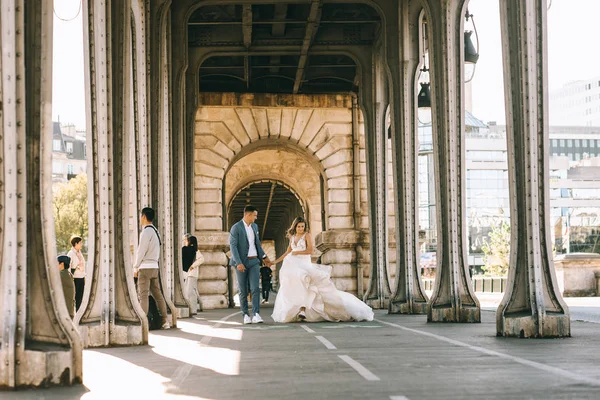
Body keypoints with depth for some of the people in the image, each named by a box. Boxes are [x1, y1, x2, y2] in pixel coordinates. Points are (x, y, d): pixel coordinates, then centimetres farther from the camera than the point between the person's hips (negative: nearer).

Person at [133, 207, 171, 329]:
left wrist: (136, 266, -4)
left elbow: (141, 251, -14)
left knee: (143, 295, -7)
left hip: (145, 267, -8)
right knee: (157, 294, 9)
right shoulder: (155, 231, 16)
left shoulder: (146, 231, -11)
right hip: (155, 267, 8)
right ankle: (164, 321, 8)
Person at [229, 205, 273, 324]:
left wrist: (264, 257, 18)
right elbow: (233, 246, -16)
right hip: (241, 262, -4)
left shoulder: (254, 226, 11)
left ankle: (256, 315, -16)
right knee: (243, 291, 2)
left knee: (255, 288, -10)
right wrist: (238, 263, -24)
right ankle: (245, 315, 13)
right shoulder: (236, 228, -10)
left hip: (254, 261, 4)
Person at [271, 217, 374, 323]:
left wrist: (296, 252, -4)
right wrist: (276, 261, 24)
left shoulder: (307, 235, 1)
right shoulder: (292, 237, 17)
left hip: (305, 264, -5)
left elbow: (310, 250, -9)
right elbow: (288, 252, 26)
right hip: (292, 265, 5)